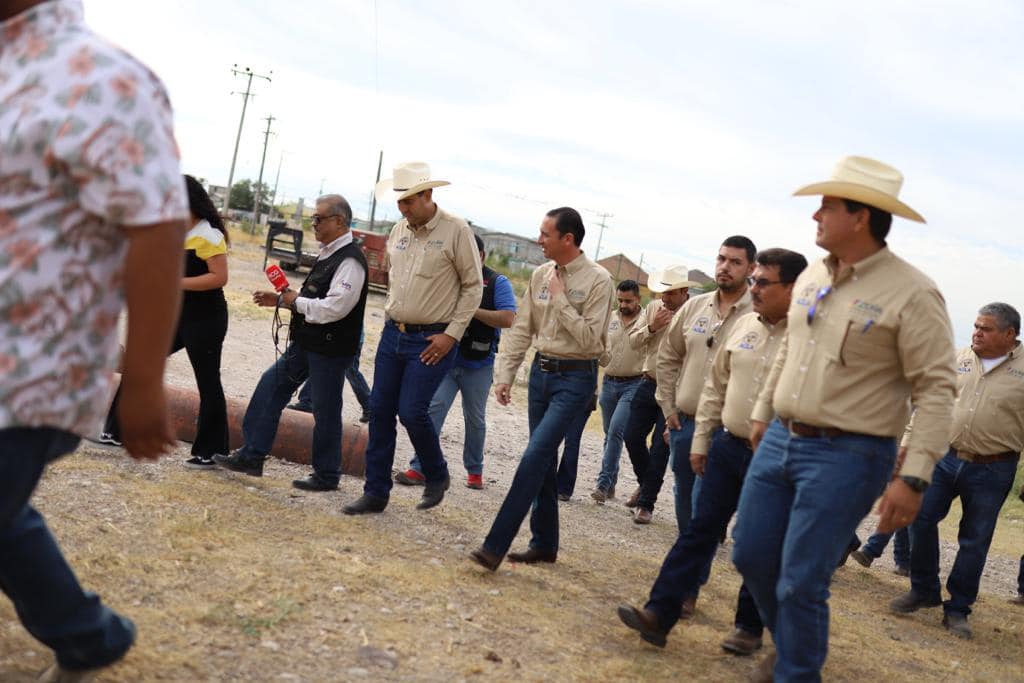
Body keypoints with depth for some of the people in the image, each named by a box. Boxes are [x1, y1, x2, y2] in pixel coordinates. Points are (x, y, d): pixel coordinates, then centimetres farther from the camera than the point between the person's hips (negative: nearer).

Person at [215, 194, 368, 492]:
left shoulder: (350, 260, -18)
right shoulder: (327, 254, 13)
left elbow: (334, 307, -26)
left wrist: (296, 302, -13)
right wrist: (280, 300, 10)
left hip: (330, 348, -10)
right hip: (307, 343, 10)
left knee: (326, 411, 2)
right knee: (271, 385, 10)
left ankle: (327, 476, 18)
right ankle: (251, 456, 18)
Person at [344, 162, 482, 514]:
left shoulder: (456, 231, -10)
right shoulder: (398, 230, 8)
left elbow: (473, 287, -8)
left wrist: (451, 334, -12)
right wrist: (389, 318, 15)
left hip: (432, 341, -6)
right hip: (393, 335, 6)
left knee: (412, 412, -11)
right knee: (380, 411, 5)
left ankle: (436, 477, 16)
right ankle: (375, 492, 16)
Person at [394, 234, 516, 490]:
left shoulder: (497, 283, -2)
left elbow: (507, 319, -14)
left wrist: (472, 310, -18)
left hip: (478, 365, -2)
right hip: (447, 360, 2)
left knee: (475, 419, 12)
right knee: (434, 409, -10)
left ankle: (474, 470, 27)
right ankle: (419, 468, -8)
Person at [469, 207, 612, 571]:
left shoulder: (598, 280, -12)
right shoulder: (541, 275, 6)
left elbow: (590, 339, -17)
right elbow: (521, 329, 9)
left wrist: (560, 300, -16)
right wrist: (504, 374, 4)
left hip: (575, 377, -7)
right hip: (541, 370, 7)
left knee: (536, 455, -15)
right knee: (543, 459, 12)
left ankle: (496, 544, -14)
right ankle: (544, 543, 24)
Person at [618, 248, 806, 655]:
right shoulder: (746, 324, 6)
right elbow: (716, 385, 13)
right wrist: (701, 440, 13)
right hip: (728, 445, 5)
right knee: (700, 530, 6)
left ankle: (750, 627, 25)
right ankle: (660, 613, 7)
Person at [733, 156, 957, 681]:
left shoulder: (911, 294, -15)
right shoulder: (812, 277, 7)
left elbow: (936, 391, -15)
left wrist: (913, 477, -21)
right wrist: (763, 413, 25)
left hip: (846, 456, -7)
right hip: (780, 440, 7)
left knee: (800, 583, -3)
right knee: (750, 555, 14)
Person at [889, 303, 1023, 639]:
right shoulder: (957, 360, 5)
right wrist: (909, 441, 7)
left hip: (992, 470, -3)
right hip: (944, 456, 3)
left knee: (975, 540, 5)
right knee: (921, 520, 1)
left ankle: (958, 608, 19)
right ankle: (923, 590, 21)